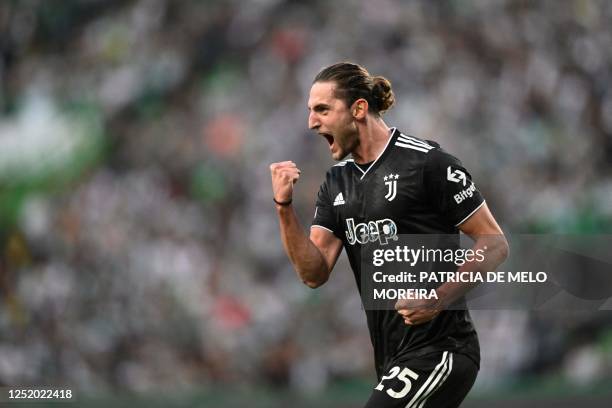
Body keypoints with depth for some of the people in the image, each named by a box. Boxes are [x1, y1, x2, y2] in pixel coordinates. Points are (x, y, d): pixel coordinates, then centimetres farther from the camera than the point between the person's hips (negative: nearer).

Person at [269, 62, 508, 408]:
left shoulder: (427, 162, -10)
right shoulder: (337, 182, 11)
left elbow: (494, 243, -8)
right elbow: (314, 274, 4)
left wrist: (440, 298, -21)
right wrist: (284, 207, -9)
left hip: (437, 351, -8)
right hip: (394, 360, 8)